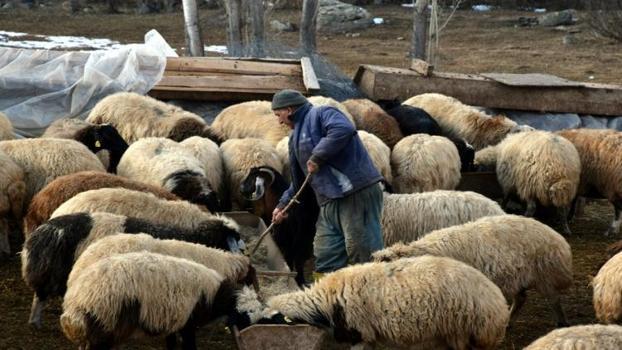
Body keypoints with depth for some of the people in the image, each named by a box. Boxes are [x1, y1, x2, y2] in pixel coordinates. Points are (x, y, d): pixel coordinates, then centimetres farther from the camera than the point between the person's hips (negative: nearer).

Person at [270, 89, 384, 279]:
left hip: (357, 193, -10)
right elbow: (298, 179, 33)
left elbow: (343, 130, -27)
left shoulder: (321, 114, -5)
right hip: (330, 203, 10)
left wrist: (317, 157, -21)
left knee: (364, 254, -11)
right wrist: (283, 203, 27)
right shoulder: (296, 137, 24)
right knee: (325, 257, 9)